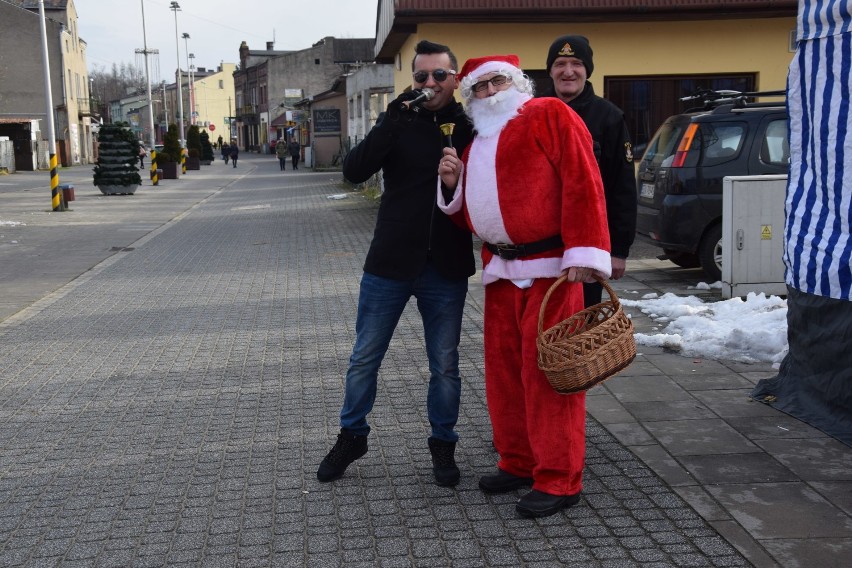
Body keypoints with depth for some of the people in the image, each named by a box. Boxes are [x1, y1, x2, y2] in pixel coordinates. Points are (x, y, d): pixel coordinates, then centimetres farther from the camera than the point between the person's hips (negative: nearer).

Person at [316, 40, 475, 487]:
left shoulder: (470, 128, 1)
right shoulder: (400, 123, 1)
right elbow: (354, 171, -13)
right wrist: (393, 121, -20)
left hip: (446, 270, 0)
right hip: (390, 265, 1)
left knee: (445, 366, 10)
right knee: (364, 359, 10)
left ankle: (443, 444, 28)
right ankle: (352, 436, 30)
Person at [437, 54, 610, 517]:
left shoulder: (549, 116, -2)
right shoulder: (477, 141, 21)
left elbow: (581, 181, -12)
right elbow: (469, 214, 26)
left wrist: (583, 252, -19)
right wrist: (453, 184, 5)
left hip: (549, 267, -8)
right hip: (500, 269, 8)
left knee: (547, 371, -6)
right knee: (504, 368, 12)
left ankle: (558, 479, 1)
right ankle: (518, 462, 26)